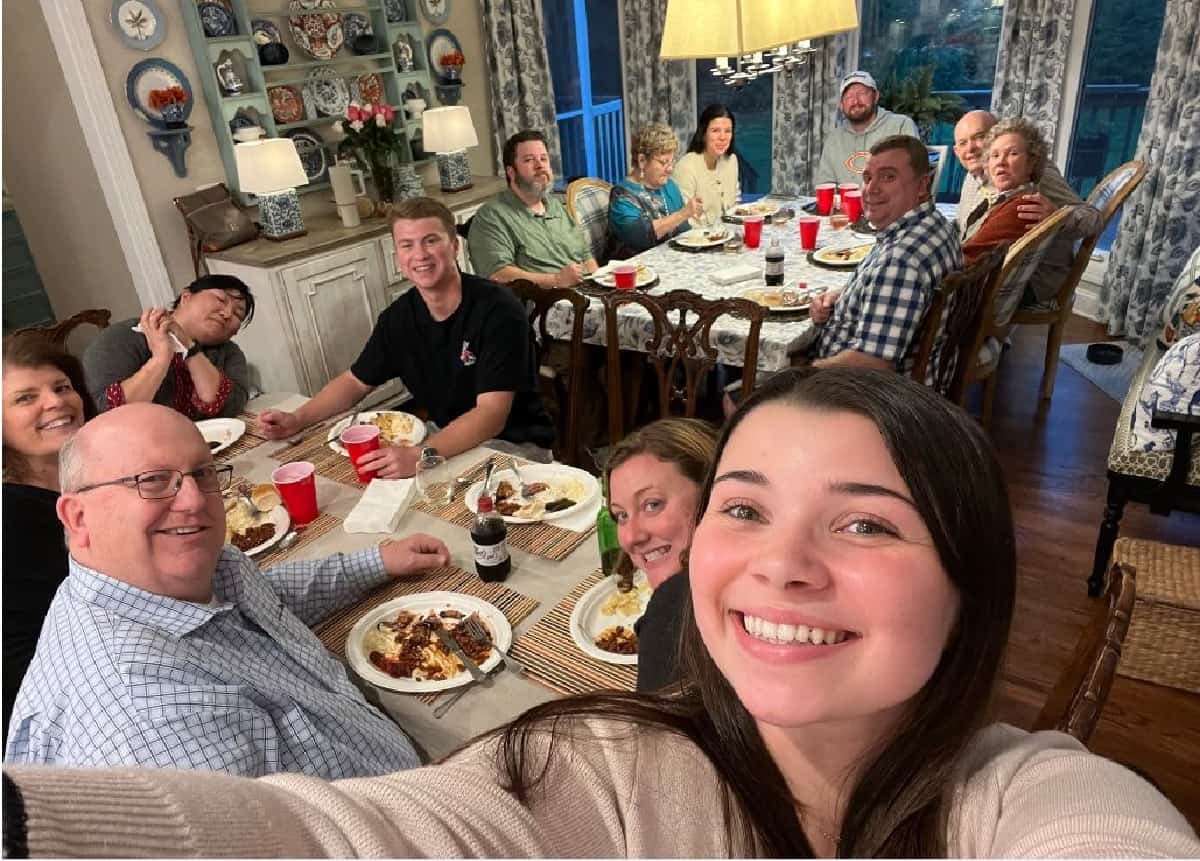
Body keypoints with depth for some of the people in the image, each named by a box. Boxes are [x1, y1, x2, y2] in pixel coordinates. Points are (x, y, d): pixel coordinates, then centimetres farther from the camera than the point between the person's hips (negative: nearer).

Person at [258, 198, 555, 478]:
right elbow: (355, 381, 12)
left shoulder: (497, 310, -21)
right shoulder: (399, 316, -2)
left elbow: (491, 415, -28)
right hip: (446, 438, 6)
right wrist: (297, 420, -4)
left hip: (514, 443, -5)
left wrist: (420, 456, -41)